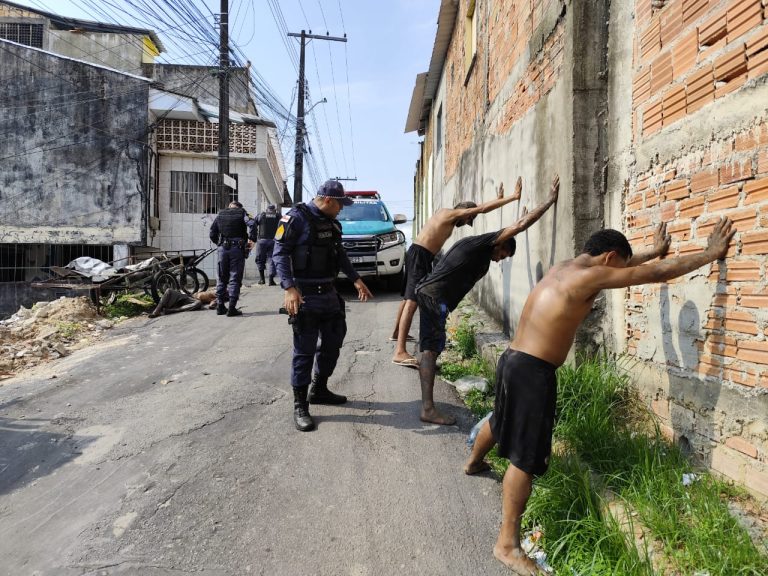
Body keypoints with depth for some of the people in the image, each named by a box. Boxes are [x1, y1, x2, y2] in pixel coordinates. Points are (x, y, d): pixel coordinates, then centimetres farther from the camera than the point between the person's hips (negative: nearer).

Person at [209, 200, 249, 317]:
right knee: (235, 278, -1)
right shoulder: (242, 213, 4)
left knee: (222, 277, 14)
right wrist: (250, 240, 1)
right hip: (237, 248, -3)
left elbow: (212, 234, 11)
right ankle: (232, 308, -4)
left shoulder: (220, 215, 14)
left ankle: (220, 306, 16)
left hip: (222, 249, 4)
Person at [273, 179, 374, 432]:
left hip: (329, 293, 8)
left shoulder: (331, 223, 12)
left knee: (333, 342, 15)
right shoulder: (296, 218, -11)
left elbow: (340, 254, 22)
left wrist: (356, 279, 17)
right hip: (304, 297, -8)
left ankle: (319, 390, 34)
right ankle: (300, 406, 9)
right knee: (304, 350, -3)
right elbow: (280, 254, -16)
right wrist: (289, 288, -26)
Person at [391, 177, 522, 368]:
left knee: (409, 297, 25)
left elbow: (480, 210, 31)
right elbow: (482, 208, -12)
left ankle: (397, 333, 45)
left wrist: (497, 199, 33)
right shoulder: (452, 214, -6)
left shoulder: (447, 214, 20)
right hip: (420, 255, -11)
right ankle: (400, 352, -28)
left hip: (417, 253, 11)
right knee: (412, 301, -20)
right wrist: (514, 197, -9)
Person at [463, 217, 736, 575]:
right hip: (533, 371, -10)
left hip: (514, 360, 10)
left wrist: (654, 251, 44)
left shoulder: (567, 268, 14)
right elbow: (658, 274, -9)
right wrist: (712, 253, 4)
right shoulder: (589, 276, -14)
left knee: (501, 421, 34)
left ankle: (473, 463, 62)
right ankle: (507, 545, 4)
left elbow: (621, 263, 33)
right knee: (525, 459, -5)